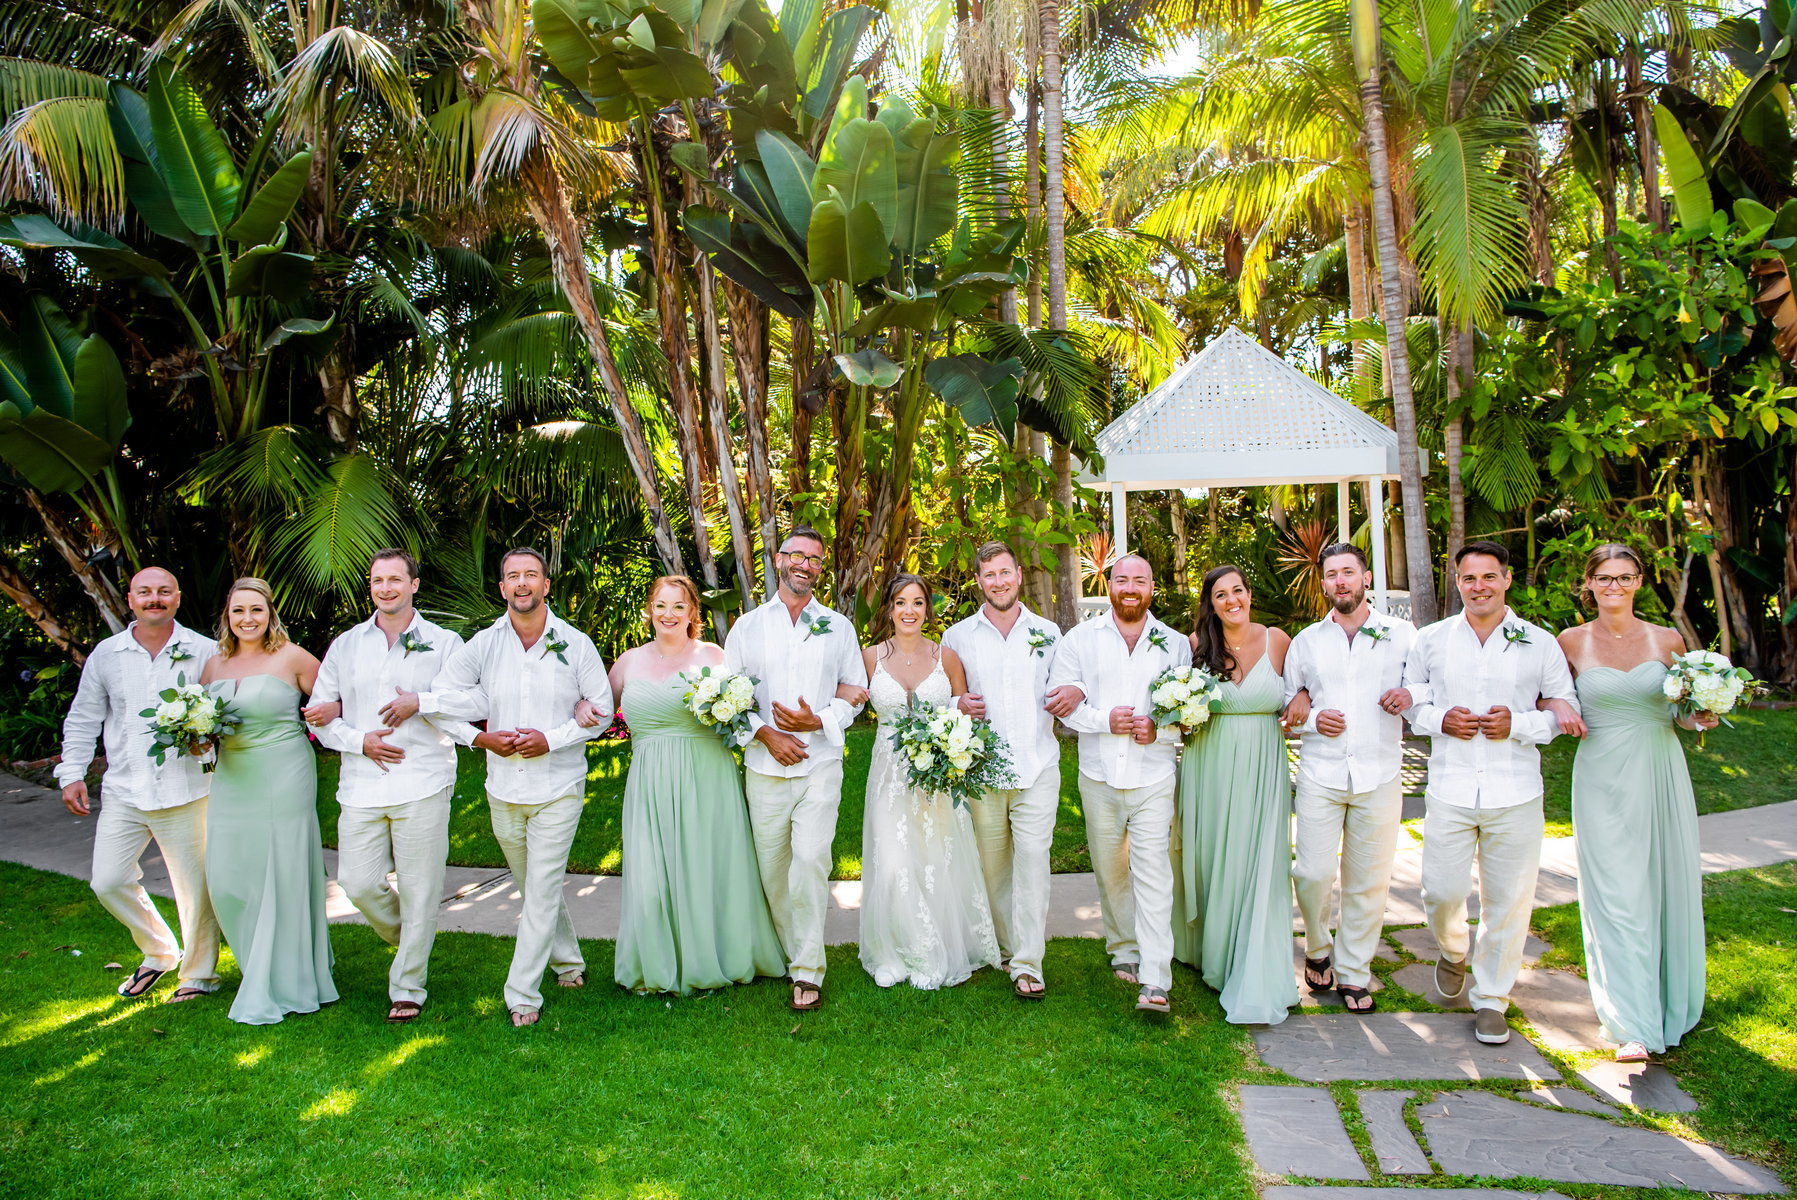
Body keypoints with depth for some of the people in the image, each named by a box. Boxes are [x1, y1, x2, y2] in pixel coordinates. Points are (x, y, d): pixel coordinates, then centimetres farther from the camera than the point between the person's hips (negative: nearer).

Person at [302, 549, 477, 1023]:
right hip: (361, 788, 3)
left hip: (423, 785, -3)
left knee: (419, 891, 1)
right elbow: (321, 714, 11)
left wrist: (420, 705, -15)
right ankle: (404, 940, 34)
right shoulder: (345, 646, 12)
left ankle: (407, 987, 17)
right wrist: (359, 741, -6)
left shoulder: (443, 643, 5)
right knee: (359, 884, 2)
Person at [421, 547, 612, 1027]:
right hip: (504, 790, 3)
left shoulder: (576, 644, -5)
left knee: (542, 891, -4)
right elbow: (448, 694, 0)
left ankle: (523, 995, 7)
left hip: (558, 789, -3)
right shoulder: (483, 644, 0)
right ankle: (569, 963, 37)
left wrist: (552, 739, -14)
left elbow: (602, 708, -2)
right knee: (532, 887, 17)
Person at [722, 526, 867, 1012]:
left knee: (810, 862, -12)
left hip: (820, 765, -1)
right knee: (772, 867, 5)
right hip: (765, 767, 1)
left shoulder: (838, 627, 11)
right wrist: (765, 733, -10)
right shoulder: (747, 627, 9)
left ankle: (808, 972, -3)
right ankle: (793, 954, 23)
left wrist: (818, 722, -7)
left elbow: (855, 690, 11)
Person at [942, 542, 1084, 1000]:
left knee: (1033, 858, -8)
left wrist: (1075, 694, -8)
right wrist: (958, 704, -9)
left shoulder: (1049, 632, 8)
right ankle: (1006, 947, 25)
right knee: (993, 862, 8)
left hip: (1037, 766, -1)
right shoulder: (957, 636, 7)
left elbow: (1064, 686, 15)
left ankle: (1027, 962, -3)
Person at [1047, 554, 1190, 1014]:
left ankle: (1155, 981, -8)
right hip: (1099, 774, 2)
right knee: (1109, 869, 11)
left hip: (1154, 774, -1)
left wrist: (1160, 728, -14)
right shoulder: (1081, 638, 6)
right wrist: (1104, 720, -14)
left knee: (1152, 873, -8)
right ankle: (1123, 950, 31)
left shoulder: (1176, 644, 7)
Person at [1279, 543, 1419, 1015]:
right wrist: (1311, 719, -5)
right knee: (1311, 874, -5)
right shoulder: (1305, 641, 11)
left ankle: (1353, 972, 21)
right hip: (1319, 775, 1)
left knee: (1368, 881, 4)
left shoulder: (1402, 634, 7)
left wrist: (1410, 698, -11)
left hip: (1379, 776, 0)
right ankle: (1318, 949, 24)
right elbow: (1287, 706, 16)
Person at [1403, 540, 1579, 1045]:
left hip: (1515, 794, 0)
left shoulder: (1540, 643, 3)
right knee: (1440, 892, 1)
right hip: (1449, 791, 1)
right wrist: (1439, 719, -8)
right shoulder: (1430, 641, 5)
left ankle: (1491, 999, 23)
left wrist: (1517, 725, -11)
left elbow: (1568, 710, 6)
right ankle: (1454, 951, 36)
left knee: (1508, 900, 5)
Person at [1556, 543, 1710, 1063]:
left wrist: (1700, 716, -9)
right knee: (1617, 897, -3)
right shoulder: (1572, 642, 0)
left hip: (1661, 774, 2)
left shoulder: (1668, 640, 3)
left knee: (1668, 887, 10)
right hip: (1603, 780, -2)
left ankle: (1670, 1002, 31)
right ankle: (1633, 1024, 1)